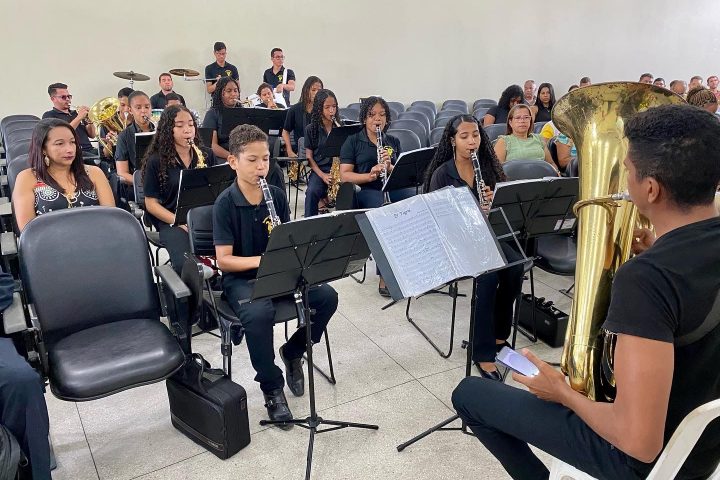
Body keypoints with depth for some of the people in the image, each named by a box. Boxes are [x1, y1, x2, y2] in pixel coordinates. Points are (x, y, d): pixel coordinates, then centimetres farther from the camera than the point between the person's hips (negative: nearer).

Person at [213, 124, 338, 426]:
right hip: (241, 278, -4)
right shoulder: (225, 203, -11)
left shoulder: (277, 196, 1)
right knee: (260, 314, -36)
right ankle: (271, 386, -10)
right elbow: (223, 260, -15)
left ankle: (293, 351, 10)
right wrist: (261, 260, -29)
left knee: (328, 297, -17)